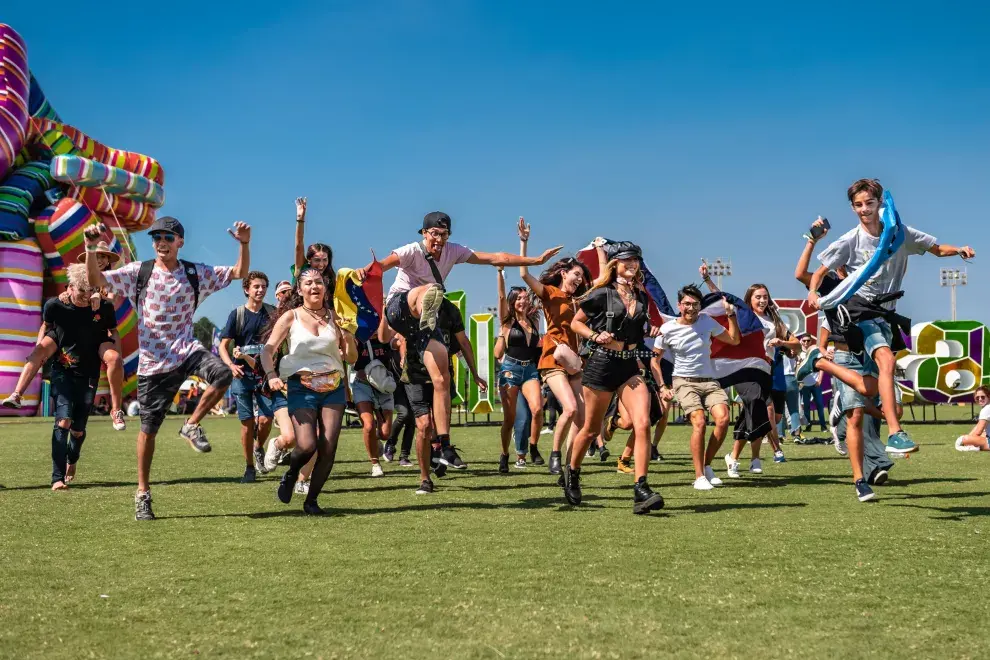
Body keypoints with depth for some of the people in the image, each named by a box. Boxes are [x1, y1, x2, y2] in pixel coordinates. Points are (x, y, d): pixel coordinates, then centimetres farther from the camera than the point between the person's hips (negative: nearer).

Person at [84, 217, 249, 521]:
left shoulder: (195, 274, 1)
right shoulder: (139, 272, -3)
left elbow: (240, 273, 3)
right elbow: (96, 280, -10)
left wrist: (244, 244, -13)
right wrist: (91, 248, -25)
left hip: (186, 350, 1)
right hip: (153, 362, -1)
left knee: (222, 374, -30)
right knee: (148, 429, 4)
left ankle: (192, 425, -5)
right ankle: (142, 493, 20)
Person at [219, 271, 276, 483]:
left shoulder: (272, 313, 6)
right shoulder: (237, 314, 1)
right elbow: (223, 346, -1)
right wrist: (231, 365, -19)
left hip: (266, 374, 1)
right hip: (243, 375, -1)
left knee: (266, 419, -11)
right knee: (247, 422, 0)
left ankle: (259, 448, 22)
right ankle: (250, 467, 13)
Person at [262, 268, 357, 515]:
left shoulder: (333, 316, 11)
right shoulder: (291, 317, 3)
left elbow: (351, 358, 12)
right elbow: (267, 350, -4)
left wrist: (349, 335, -7)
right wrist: (271, 375, -22)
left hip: (333, 386, 3)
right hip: (302, 387, -3)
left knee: (328, 447, -7)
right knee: (307, 445, -17)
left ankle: (311, 500, 11)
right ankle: (291, 474, 18)